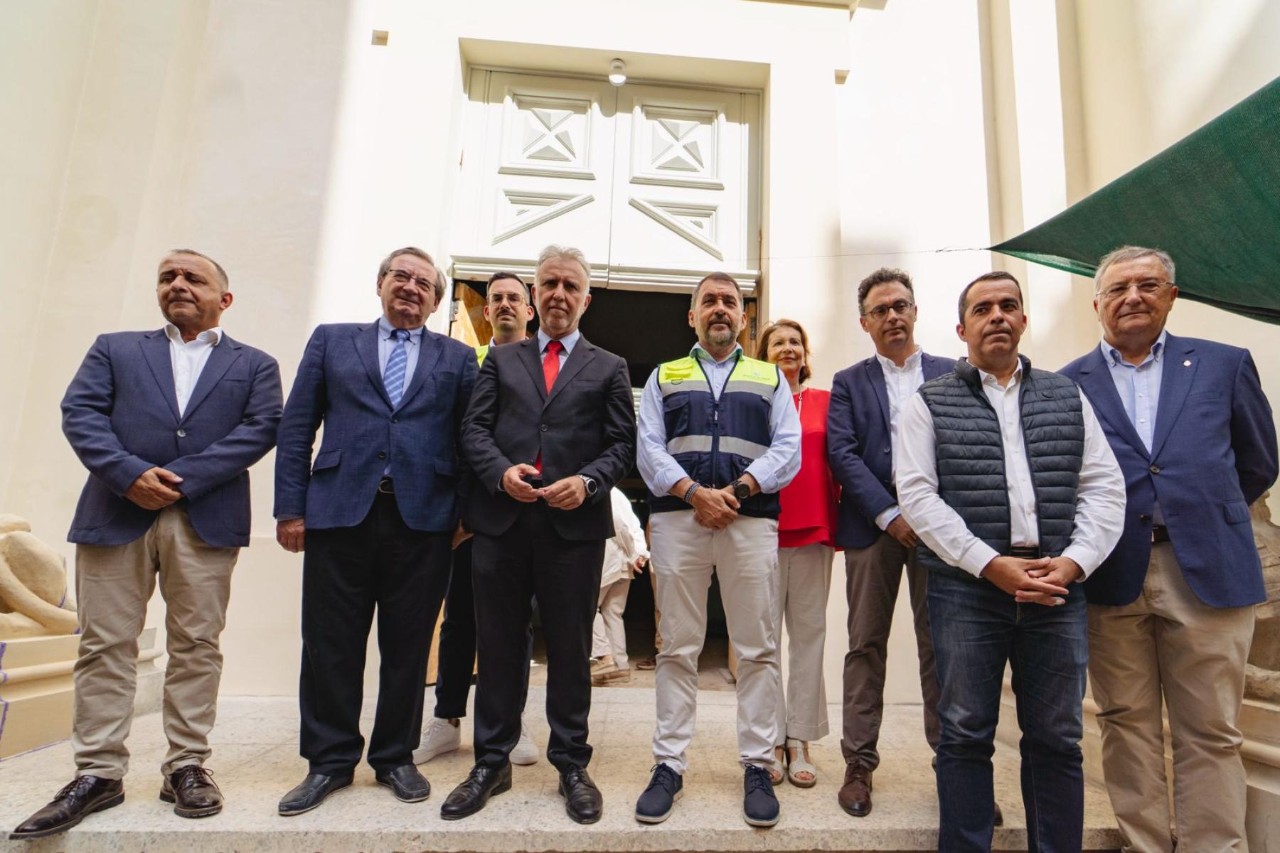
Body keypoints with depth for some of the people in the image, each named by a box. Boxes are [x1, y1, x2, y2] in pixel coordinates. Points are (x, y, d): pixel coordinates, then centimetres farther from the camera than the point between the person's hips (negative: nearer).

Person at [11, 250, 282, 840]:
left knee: (196, 645, 2)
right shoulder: (115, 349, 18)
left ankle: (186, 767, 12)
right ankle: (98, 773, 15)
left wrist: (182, 478, -12)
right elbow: (79, 412, 4)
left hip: (206, 520, -1)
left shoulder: (255, 365, 13)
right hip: (115, 516, 2)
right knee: (104, 645, 4)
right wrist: (130, 474, -14)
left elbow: (261, 428, -2)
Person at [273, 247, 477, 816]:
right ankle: (330, 761, 25)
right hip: (340, 512, 1)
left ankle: (395, 757, 25)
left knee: (408, 646, 8)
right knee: (330, 643, 7)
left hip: (422, 519, 0)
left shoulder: (457, 358, 12)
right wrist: (291, 507, 0)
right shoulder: (331, 340, 13)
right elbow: (296, 427, 7)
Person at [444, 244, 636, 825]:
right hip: (500, 521, 2)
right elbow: (475, 428, 7)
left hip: (575, 524, -1)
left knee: (570, 648, 8)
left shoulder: (609, 369, 11)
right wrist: (500, 471, -12)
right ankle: (491, 762, 26)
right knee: (498, 645, 10)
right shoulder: (500, 359, 16)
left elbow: (622, 443, 4)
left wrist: (587, 481, -14)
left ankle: (571, 765, 23)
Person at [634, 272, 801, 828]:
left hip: (751, 520, 0)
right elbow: (648, 449, 4)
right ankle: (669, 765, 15)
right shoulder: (664, 377, 17)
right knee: (677, 648, 5)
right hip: (677, 518, 0)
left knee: (757, 650, 3)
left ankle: (757, 767, 15)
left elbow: (788, 449, 4)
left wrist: (737, 490, -12)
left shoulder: (770, 379, 17)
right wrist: (693, 493, -12)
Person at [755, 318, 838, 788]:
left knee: (809, 634, 7)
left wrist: (837, 525, 1)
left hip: (814, 530, 2)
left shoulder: (824, 401, 7)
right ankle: (771, 740, 16)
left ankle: (799, 740, 19)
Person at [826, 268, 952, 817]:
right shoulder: (849, 383, 9)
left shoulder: (952, 375, 11)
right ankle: (859, 764, 14)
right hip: (873, 524, 0)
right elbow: (841, 454, -2)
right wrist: (891, 515, -11)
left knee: (941, 647, 6)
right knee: (866, 646, 5)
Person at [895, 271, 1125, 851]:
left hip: (1057, 587, 3)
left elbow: (1105, 487, 7)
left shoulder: (1068, 398, 13)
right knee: (966, 736, 6)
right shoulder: (929, 404, 4)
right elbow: (916, 494, -6)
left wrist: (1073, 562, -8)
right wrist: (991, 564, -14)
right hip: (966, 588, -2)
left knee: (1057, 739, 11)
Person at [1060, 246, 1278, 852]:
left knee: (1210, 734, 7)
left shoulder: (1225, 365, 9)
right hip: (1111, 576, 0)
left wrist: (1205, 515, 13)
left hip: (1208, 573, 1)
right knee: (1127, 726, 9)